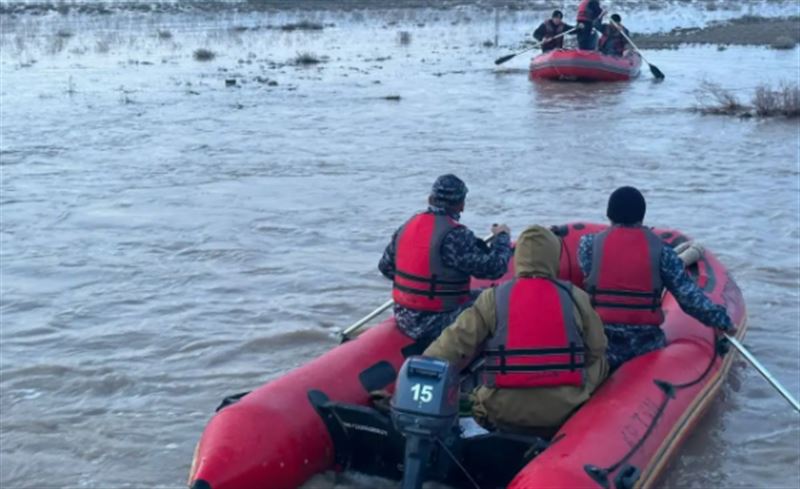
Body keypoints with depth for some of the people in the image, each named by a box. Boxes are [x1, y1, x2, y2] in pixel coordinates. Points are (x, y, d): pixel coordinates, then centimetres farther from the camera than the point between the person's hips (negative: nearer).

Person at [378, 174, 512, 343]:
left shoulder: (407, 227, 4)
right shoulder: (455, 235, -20)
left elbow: (385, 267, 13)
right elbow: (494, 267, -18)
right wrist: (502, 236, 0)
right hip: (437, 326, -8)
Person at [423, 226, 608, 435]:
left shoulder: (493, 299, -2)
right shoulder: (576, 298, 2)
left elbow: (455, 344, -5)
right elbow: (596, 353, 7)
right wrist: (581, 392, 21)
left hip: (504, 413, -1)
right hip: (563, 415, 1)